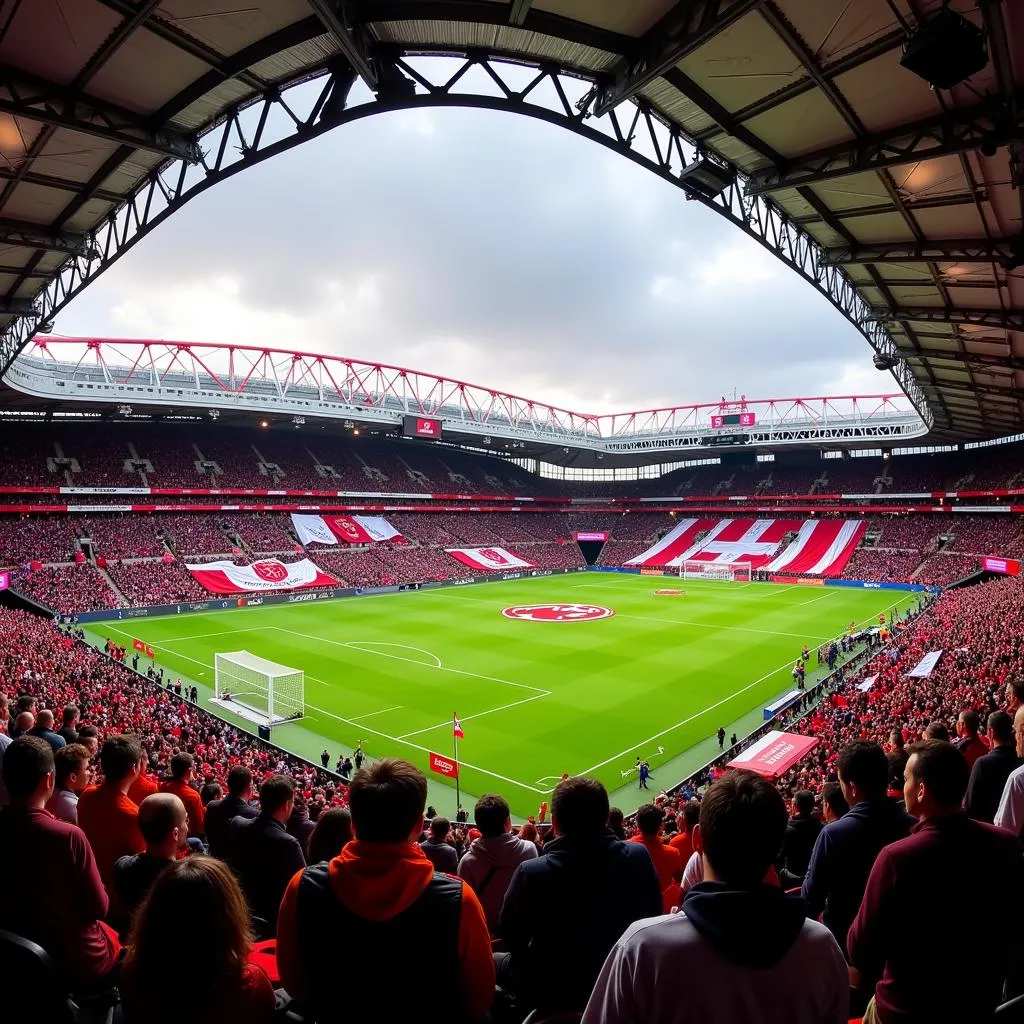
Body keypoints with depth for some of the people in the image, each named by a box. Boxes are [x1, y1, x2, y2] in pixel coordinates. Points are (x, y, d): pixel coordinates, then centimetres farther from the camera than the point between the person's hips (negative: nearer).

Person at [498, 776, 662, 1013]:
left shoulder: (531, 873, -29)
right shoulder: (639, 858, -20)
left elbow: (511, 938, -12)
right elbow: (653, 918, -3)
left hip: (551, 994, -3)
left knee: (496, 960, 24)